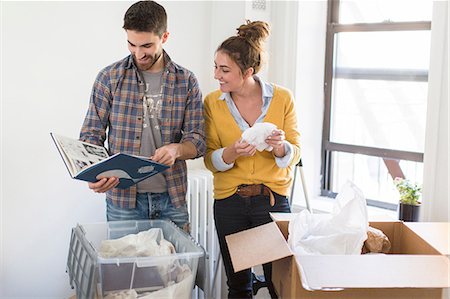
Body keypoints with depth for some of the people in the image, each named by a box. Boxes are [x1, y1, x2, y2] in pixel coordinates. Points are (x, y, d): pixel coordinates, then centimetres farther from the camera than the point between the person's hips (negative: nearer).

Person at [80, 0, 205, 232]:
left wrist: (176, 149, -22)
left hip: (172, 199, 1)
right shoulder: (109, 78, -1)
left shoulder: (186, 81, 2)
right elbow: (91, 135, 1)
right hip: (123, 198, -1)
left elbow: (198, 140, 1)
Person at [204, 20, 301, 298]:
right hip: (229, 202, 1)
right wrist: (232, 153, -21)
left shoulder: (282, 98, -5)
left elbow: (294, 154, 0)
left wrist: (281, 147, -23)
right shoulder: (213, 103, -3)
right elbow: (210, 160, -1)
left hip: (273, 199, -1)